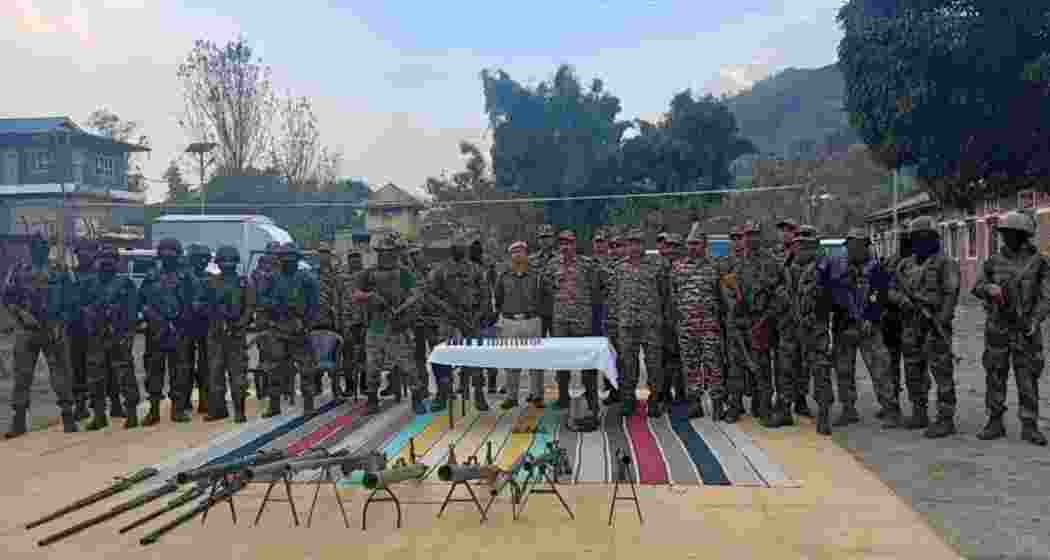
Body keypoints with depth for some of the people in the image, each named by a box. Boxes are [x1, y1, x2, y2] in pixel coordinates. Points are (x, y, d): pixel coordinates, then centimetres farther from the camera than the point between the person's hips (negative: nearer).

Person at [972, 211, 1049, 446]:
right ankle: (995, 423, 12)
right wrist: (989, 288, -15)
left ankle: (1029, 427, 7)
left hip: (1025, 330, -2)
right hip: (997, 328, 2)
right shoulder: (994, 261, 3)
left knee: (1028, 377, 0)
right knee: (995, 376, 4)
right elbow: (977, 288, 8)